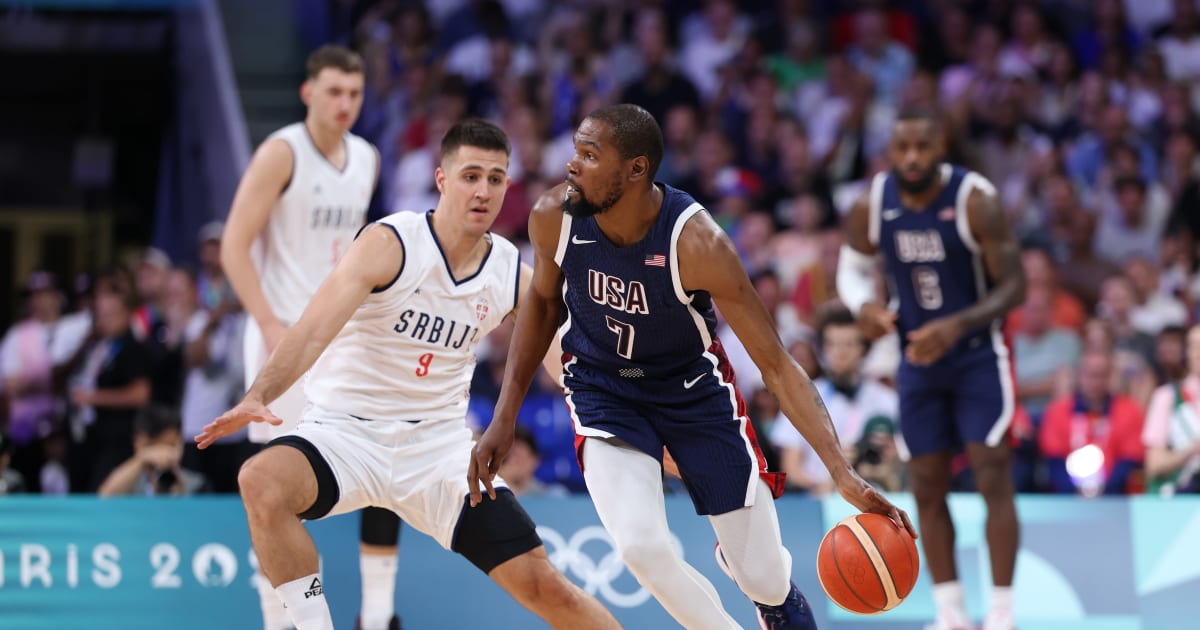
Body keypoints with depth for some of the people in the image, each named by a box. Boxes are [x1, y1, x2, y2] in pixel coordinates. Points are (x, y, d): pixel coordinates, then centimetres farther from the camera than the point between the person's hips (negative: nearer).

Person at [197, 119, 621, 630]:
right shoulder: (391, 244, -15)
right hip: (346, 430, -3)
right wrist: (258, 398, -42)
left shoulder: (512, 276, 1)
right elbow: (314, 330, -26)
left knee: (541, 584, -5)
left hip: (439, 446, 3)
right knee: (262, 482, -36)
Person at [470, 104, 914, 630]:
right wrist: (505, 417, 0)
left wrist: (844, 475, -35)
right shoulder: (553, 217, -22)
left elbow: (777, 366, -27)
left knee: (763, 579, 2)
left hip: (692, 384, -1)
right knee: (641, 548, -25)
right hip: (601, 387, 1)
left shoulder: (696, 242, -32)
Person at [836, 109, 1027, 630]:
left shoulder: (974, 202, -21)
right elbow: (851, 268, 7)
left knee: (993, 474, -11)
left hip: (977, 353, -4)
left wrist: (957, 326, -33)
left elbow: (1014, 287, -18)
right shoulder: (871, 207, -10)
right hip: (917, 354, 4)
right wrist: (864, 304, -16)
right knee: (927, 486, 5)